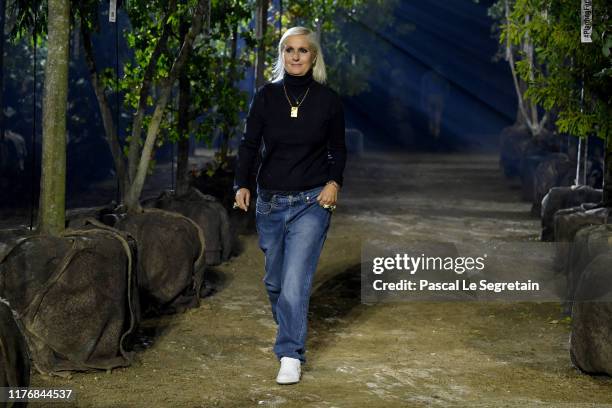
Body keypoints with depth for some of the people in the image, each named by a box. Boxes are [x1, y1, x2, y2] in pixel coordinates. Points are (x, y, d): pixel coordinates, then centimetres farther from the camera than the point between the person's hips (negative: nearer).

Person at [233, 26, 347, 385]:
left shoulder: (328, 100, -1)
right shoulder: (267, 96, 2)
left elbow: (338, 150, 7)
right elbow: (250, 144, 2)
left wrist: (334, 182, -11)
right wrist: (242, 184, -13)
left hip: (311, 203, -3)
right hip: (270, 202, 3)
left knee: (295, 283, -13)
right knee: (274, 280, 14)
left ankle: (291, 355, -8)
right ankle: (290, 333, 39)